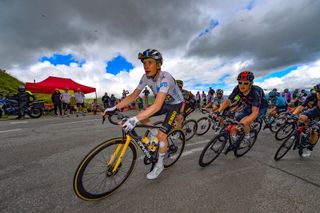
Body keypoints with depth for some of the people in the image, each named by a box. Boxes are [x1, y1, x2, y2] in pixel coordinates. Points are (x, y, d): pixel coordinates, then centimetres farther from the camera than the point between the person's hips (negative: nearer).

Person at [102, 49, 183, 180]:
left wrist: (135, 119, -54)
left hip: (175, 104, -6)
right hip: (164, 103, 7)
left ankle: (159, 165, 12)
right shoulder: (146, 77, -13)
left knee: (162, 135, -15)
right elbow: (133, 96, -12)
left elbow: (157, 106, -45)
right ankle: (156, 135, 14)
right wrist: (114, 108, -21)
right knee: (141, 115, -10)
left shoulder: (165, 78, -34)